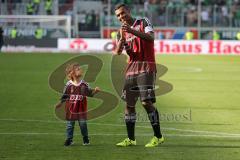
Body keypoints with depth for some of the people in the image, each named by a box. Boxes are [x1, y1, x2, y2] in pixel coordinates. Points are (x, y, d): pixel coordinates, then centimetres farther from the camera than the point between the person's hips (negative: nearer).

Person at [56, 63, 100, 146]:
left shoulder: (84, 84, 0)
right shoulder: (69, 85, -6)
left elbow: (89, 93, 5)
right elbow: (65, 95, 3)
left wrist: (95, 90, -12)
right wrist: (61, 103, 0)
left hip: (81, 108, 1)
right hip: (71, 108, -1)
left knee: (83, 123, 3)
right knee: (70, 124, 4)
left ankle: (85, 138, 19)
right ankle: (69, 139, 14)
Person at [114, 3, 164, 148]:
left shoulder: (143, 22, 2)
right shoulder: (122, 31, 15)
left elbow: (151, 37, -17)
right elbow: (118, 52, 1)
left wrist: (132, 31, -28)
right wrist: (122, 38, -18)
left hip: (146, 67, -6)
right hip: (131, 69, 6)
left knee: (146, 102, -15)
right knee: (129, 103, 5)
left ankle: (158, 137, -8)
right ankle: (131, 139, 13)